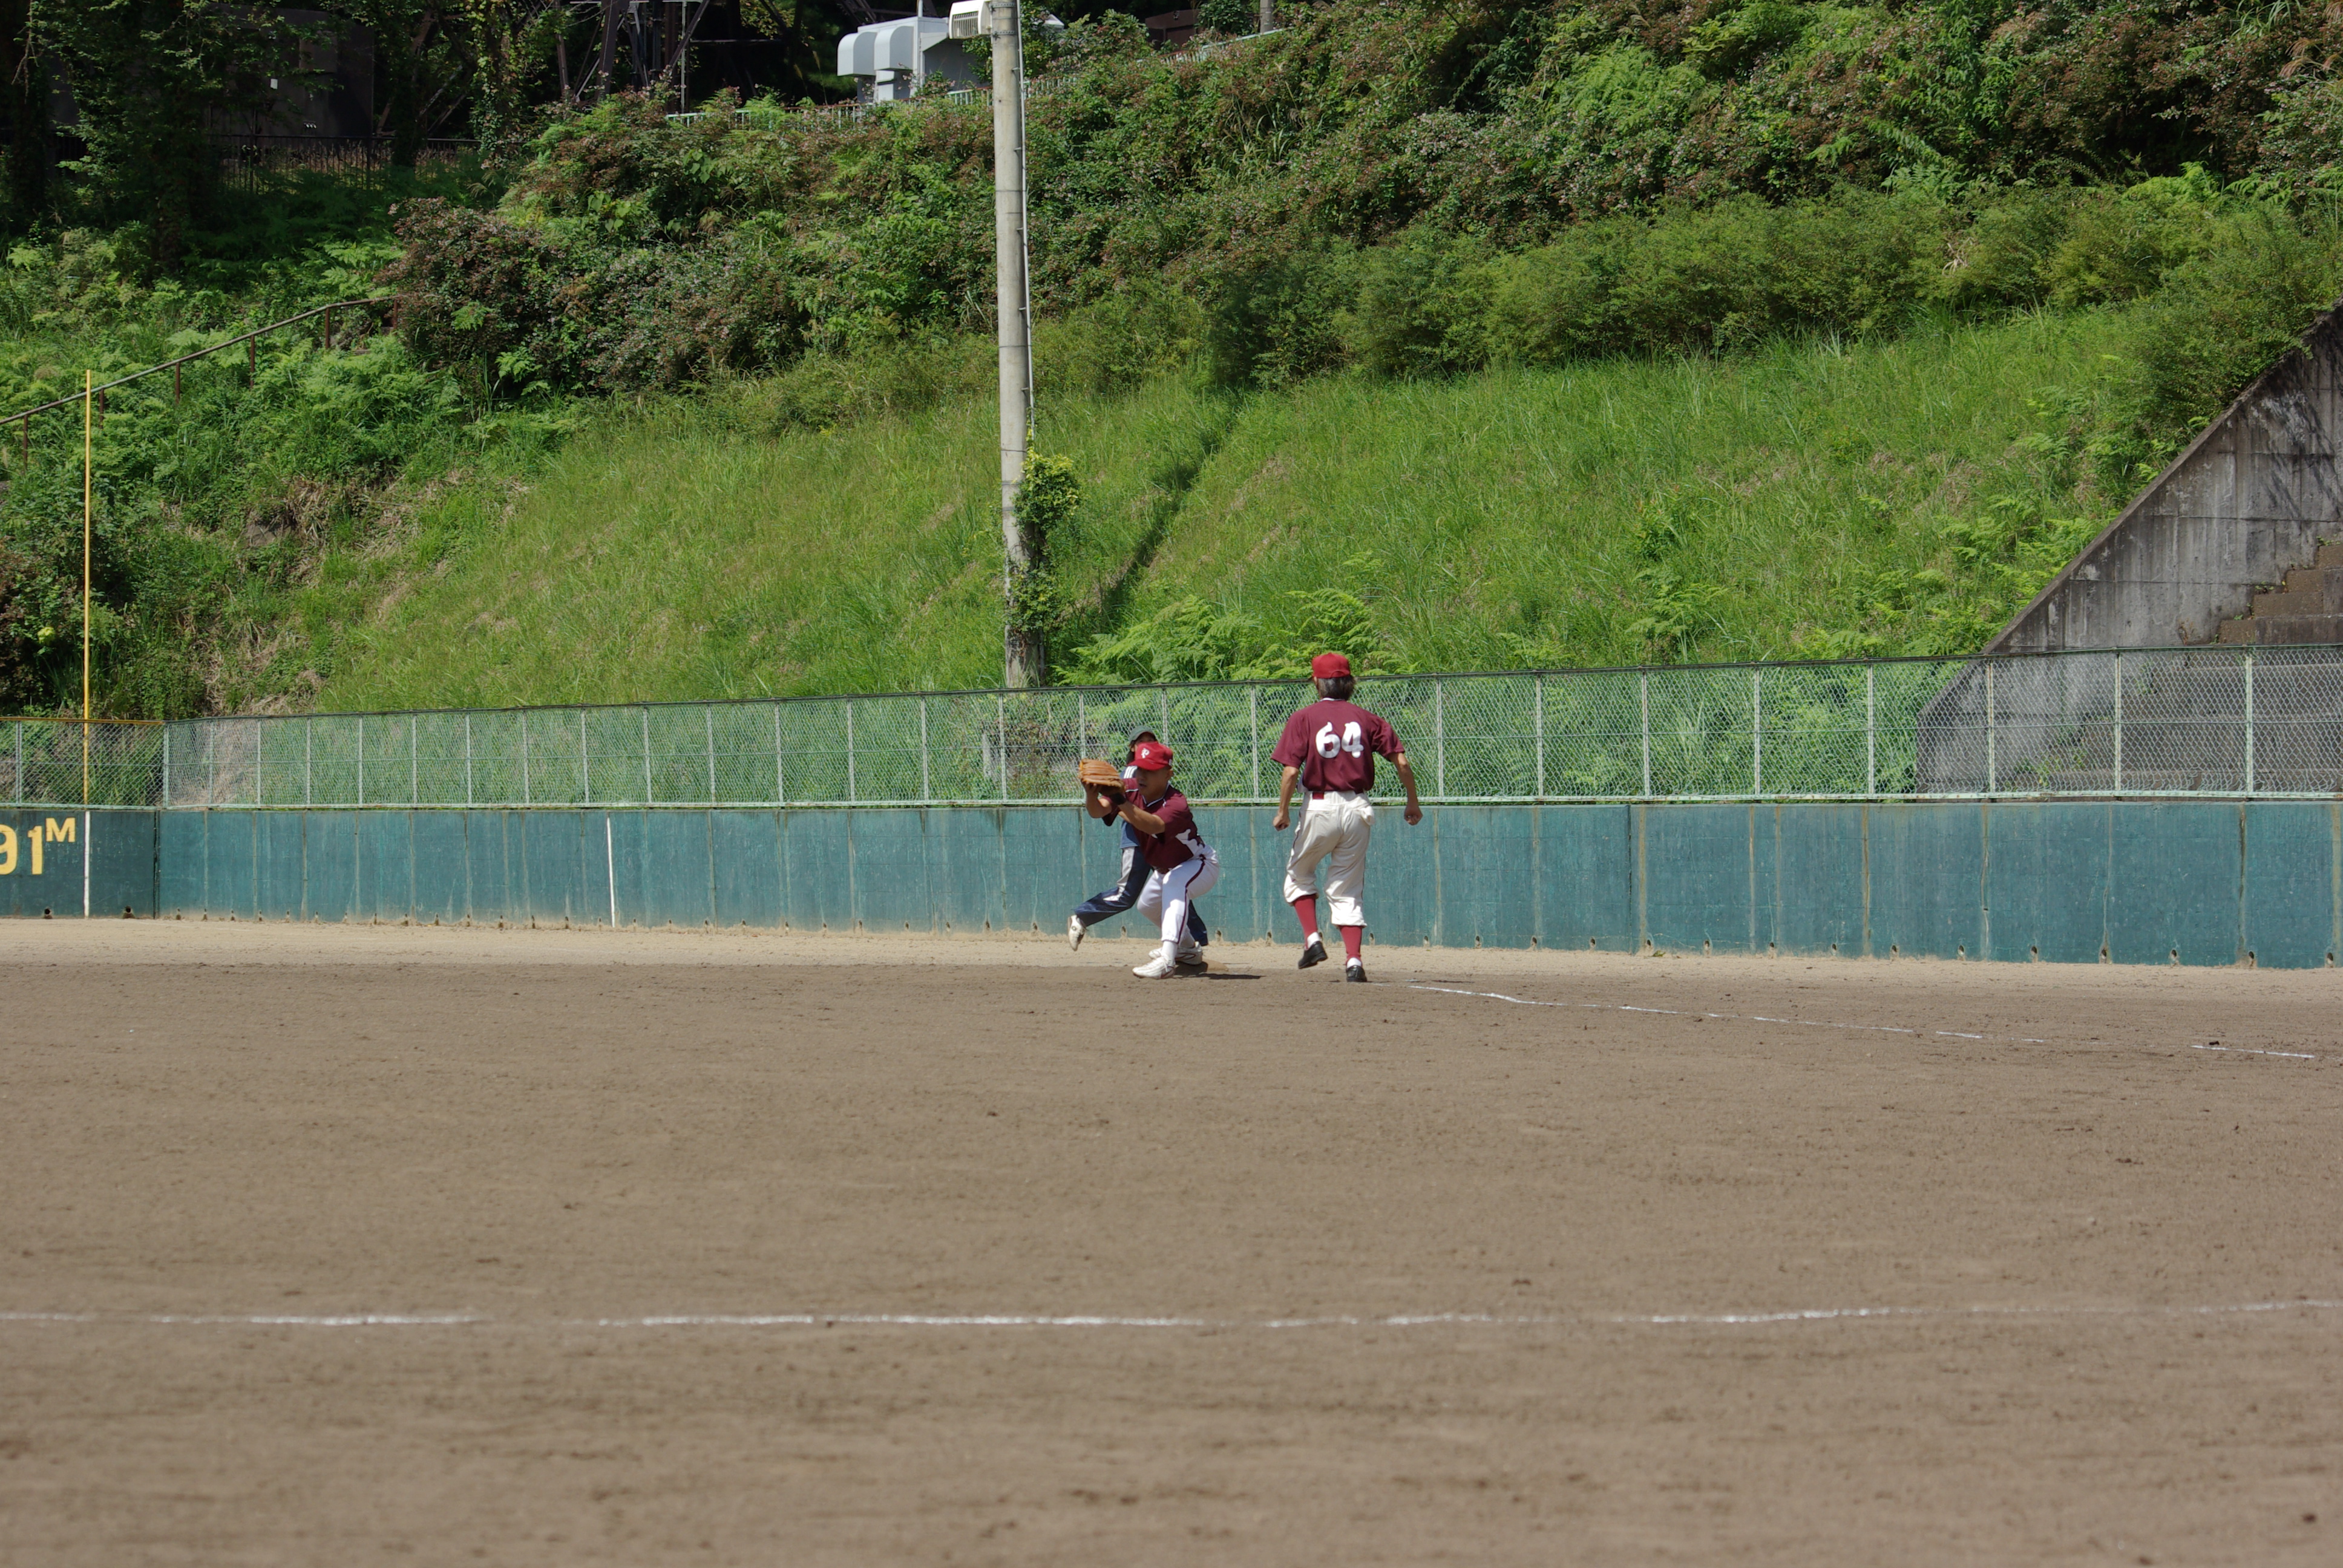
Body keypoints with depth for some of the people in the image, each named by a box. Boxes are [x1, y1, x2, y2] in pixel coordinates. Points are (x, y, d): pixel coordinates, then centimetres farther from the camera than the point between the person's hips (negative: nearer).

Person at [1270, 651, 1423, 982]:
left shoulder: (1304, 718, -3)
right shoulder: (1367, 719, 5)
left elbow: (1291, 771, -12)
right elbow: (1401, 762, 0)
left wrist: (1283, 811, -1)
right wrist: (1413, 803, 12)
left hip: (1320, 807, -3)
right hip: (1358, 808, 3)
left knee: (1299, 873, 21)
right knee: (1347, 889, 10)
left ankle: (1312, 939, 6)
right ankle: (1353, 959, -4)